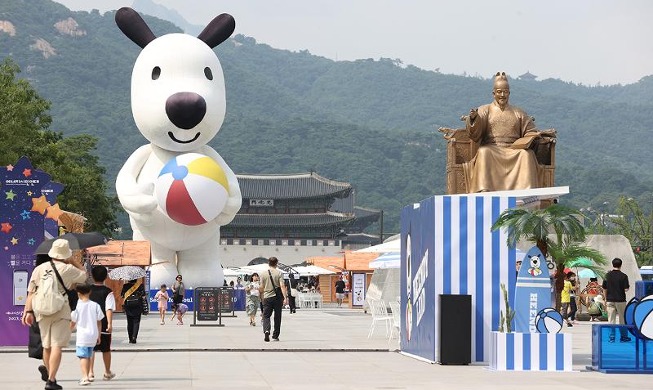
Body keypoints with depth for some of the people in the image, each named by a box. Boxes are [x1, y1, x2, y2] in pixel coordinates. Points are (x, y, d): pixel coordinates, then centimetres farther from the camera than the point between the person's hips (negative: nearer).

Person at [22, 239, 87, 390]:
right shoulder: (68, 269, -6)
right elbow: (84, 275, 13)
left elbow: (31, 292, 4)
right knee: (57, 346, -6)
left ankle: (50, 376, 29)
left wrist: (28, 311, 7)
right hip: (60, 311, -5)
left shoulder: (39, 269, 6)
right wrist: (74, 261, 20)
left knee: (46, 346, 16)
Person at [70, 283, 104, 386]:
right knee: (88, 356, 18)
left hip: (82, 336, -4)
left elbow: (73, 323, 1)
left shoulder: (77, 306, -6)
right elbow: (99, 322, 7)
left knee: (83, 357, -8)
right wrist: (98, 336, 16)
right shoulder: (95, 305, 3)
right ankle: (86, 376, 27)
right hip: (93, 335, 4)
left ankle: (85, 377, -23)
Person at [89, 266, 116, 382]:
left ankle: (90, 372, -6)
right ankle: (107, 373, 24)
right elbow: (109, 309, -15)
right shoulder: (108, 292, -6)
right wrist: (110, 323, -18)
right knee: (106, 349, 12)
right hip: (104, 326, -2)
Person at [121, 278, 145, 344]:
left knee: (129, 322, 12)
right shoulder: (140, 285, -7)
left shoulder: (125, 286, -3)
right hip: (137, 306, -2)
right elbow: (143, 295, -7)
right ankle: (134, 337, -15)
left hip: (128, 306, 2)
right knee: (136, 322, 3)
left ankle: (130, 338, 14)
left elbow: (122, 295, 1)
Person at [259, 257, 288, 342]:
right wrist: (285, 297, -14)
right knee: (277, 317, 10)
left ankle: (266, 331, -23)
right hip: (277, 297, -1)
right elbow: (282, 286, -12)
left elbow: (262, 288, 7)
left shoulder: (264, 274, 1)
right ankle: (275, 336, 14)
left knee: (266, 316, 4)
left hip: (267, 297, 1)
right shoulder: (279, 273, -4)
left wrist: (261, 294, 28)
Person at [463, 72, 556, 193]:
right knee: (484, 152, -35)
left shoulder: (518, 113, 22)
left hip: (514, 150, 2)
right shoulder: (485, 110, 16)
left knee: (527, 154, -30)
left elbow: (529, 132, 18)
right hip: (491, 148, -2)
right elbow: (475, 131, 1)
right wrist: (473, 118, -21)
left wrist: (542, 133, -3)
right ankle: (484, 190, -45)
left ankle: (527, 191, -38)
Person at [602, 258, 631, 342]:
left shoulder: (608, 275, 1)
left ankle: (611, 337, 2)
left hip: (610, 300, 2)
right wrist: (628, 286, 12)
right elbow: (626, 289, -11)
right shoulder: (623, 276, -9)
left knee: (611, 320, 4)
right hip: (620, 300, -2)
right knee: (622, 319, 8)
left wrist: (606, 299, 16)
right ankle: (623, 337, 13)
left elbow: (604, 289, 5)